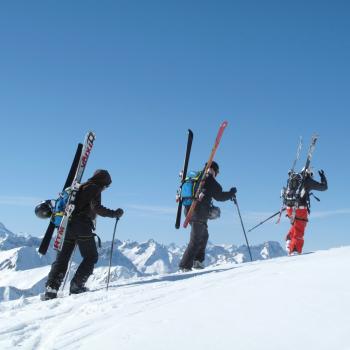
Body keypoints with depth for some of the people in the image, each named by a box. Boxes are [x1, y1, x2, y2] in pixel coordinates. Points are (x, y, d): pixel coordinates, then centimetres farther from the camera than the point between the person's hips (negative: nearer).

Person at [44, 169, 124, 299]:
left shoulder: (79, 187, 23)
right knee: (91, 256, 6)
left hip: (68, 225, 8)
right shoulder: (94, 188, -1)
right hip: (82, 226, -8)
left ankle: (51, 288, -2)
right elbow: (96, 208, -16)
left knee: (62, 258, 8)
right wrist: (114, 213, -9)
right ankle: (77, 285, -3)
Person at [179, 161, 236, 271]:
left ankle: (198, 261, 20)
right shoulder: (210, 181, -8)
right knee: (196, 241, -4)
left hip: (189, 210, 8)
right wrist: (232, 193, 12)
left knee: (204, 236, 23)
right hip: (199, 213, -8)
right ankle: (185, 266, -7)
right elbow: (219, 196, -4)